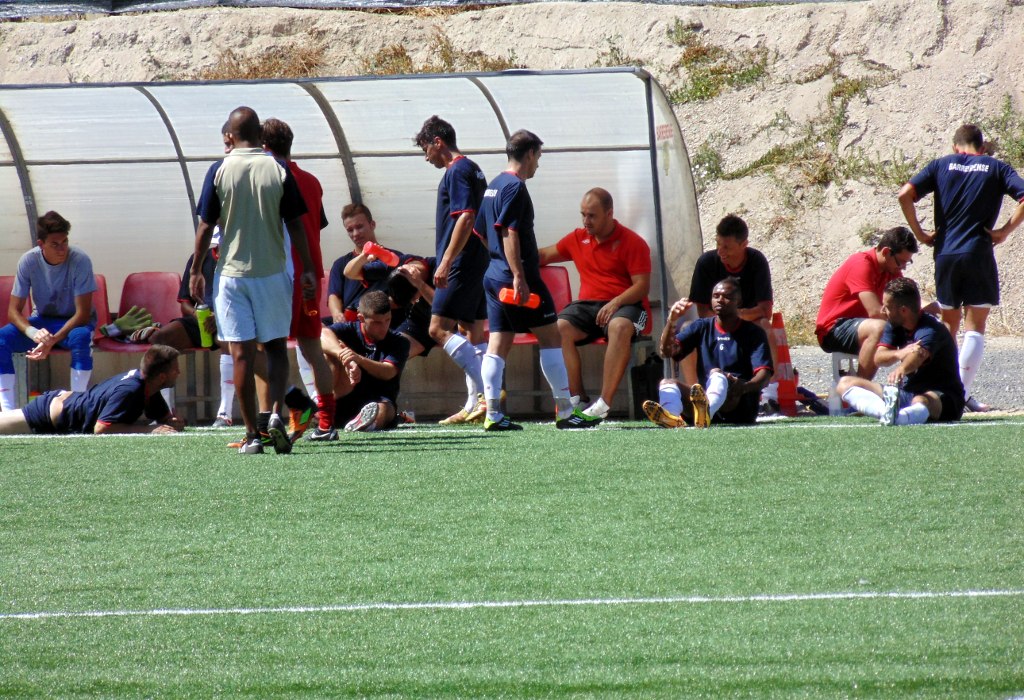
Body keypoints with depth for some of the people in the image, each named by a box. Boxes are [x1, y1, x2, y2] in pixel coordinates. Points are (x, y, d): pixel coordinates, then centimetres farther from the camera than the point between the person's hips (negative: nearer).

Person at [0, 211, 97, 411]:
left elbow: (83, 314, -21)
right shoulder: (28, 261, -14)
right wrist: (34, 333, -34)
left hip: (74, 322, -3)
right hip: (42, 321, 3)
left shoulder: (80, 261, -22)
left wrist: (53, 340, -34)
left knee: (81, 337, -39)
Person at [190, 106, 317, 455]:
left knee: (242, 354, 2)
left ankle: (252, 434, 0)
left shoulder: (219, 171, -4)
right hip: (272, 271, 1)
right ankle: (276, 413, -10)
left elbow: (206, 226, -2)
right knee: (276, 347, 12)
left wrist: (196, 270, 7)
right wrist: (307, 269, 6)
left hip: (231, 273, -1)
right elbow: (295, 224, -1)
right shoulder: (279, 171, -3)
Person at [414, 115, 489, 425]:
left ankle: (488, 390, -20)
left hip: (461, 265, -10)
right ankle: (475, 405, 10)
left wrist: (446, 262, -23)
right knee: (473, 333, 9)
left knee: (439, 329, -12)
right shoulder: (473, 171, 19)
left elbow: (465, 218, -22)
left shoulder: (457, 171, -12)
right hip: (476, 265, 10)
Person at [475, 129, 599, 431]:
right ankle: (565, 411, -2)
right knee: (550, 337, -2)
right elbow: (509, 234, -20)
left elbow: (482, 232, 21)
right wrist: (519, 277, -23)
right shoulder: (515, 187, -12)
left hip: (495, 277, 9)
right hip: (518, 277, -9)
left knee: (497, 345, 4)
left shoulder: (493, 187, 16)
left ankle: (493, 414, -2)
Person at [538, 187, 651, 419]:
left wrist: (616, 303, -24)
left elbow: (642, 286, -8)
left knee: (620, 327, -41)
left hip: (625, 305, -5)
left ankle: (604, 404, -41)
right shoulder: (578, 239, 15)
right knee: (559, 328, -27)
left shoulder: (632, 243, -2)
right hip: (588, 304, 5)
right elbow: (544, 255, 27)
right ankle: (577, 398, -25)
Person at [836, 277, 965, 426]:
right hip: (906, 392, 7)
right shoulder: (893, 325, 4)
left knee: (921, 401, -43)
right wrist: (900, 353, -32)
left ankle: (895, 417, -77)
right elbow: (878, 358, -9)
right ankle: (885, 410, -41)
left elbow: (917, 356, -41)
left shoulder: (930, 329, -19)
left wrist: (901, 370, -64)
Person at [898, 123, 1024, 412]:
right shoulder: (996, 168, 6)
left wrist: (920, 233, 4)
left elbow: (905, 194, -3)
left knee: (948, 324, 18)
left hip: (945, 253, 2)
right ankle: (963, 393, -11)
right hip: (979, 255, -2)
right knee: (974, 328, 0)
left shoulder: (941, 165, 9)